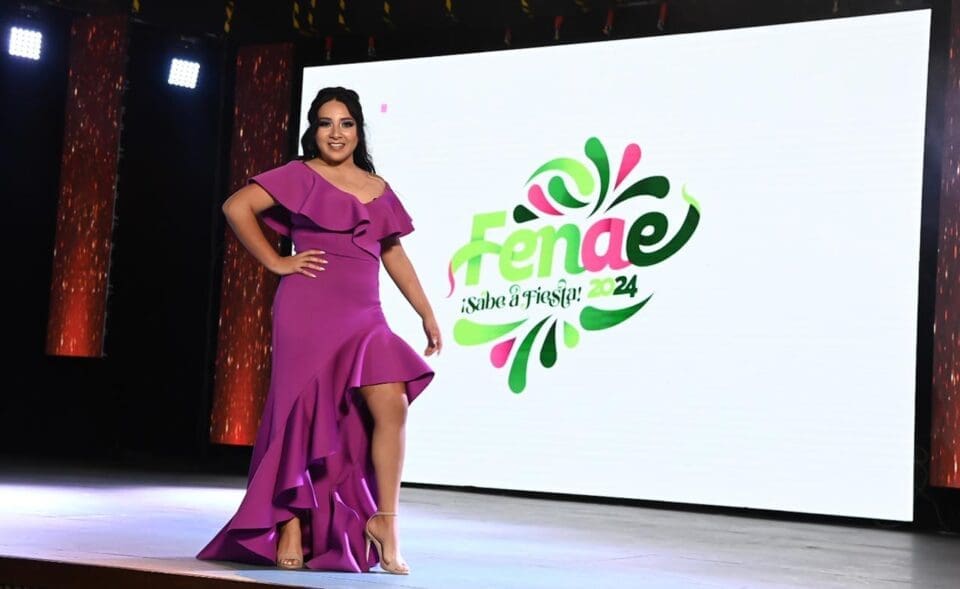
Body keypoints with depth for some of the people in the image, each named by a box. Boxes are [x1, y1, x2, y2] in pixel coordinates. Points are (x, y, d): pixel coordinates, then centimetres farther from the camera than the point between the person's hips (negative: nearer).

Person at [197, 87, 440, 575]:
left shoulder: (379, 190, 16)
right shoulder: (301, 176, 2)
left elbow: (395, 256, 21)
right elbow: (237, 207, -6)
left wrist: (427, 314, 17)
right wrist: (276, 262, -7)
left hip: (363, 316, 4)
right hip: (310, 311, -4)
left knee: (392, 408, -9)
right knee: (306, 416, -2)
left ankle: (384, 521, -1)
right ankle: (291, 526, 8)